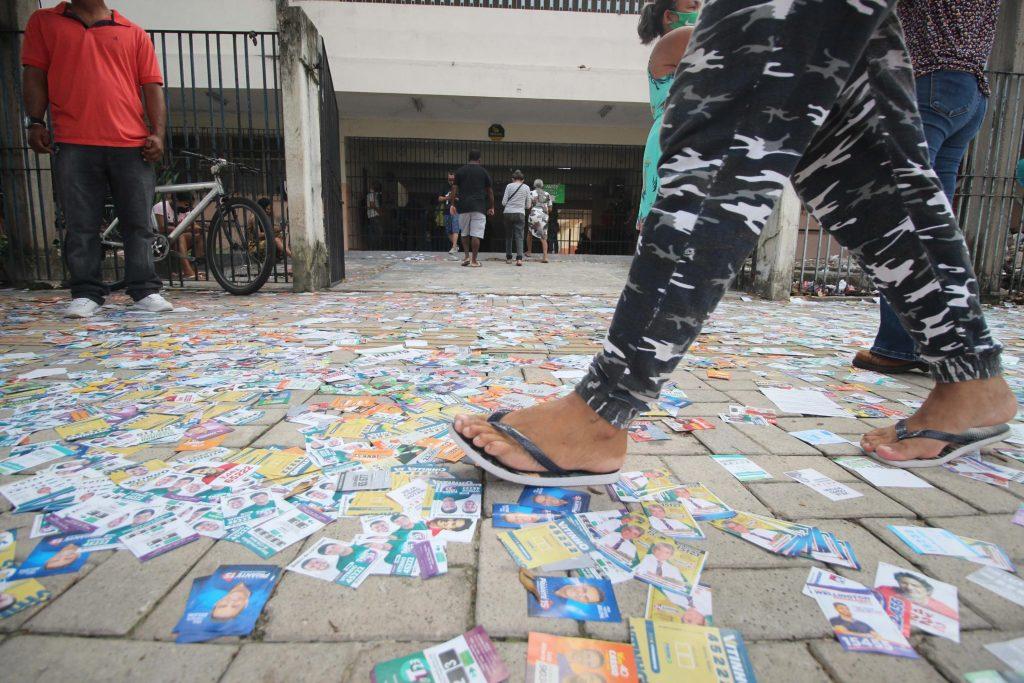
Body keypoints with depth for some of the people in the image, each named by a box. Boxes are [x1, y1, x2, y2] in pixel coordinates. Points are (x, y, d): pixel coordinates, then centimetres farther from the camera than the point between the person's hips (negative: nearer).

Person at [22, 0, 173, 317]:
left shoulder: (134, 34, 16)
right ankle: (86, 294, 7)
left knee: (138, 223, 0)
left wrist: (157, 134, -3)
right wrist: (35, 122, 3)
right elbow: (34, 75, 14)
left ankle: (145, 291, 7)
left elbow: (152, 86, 9)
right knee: (80, 226, 0)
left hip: (132, 145, 0)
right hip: (73, 146, 1)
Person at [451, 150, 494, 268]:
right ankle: (474, 260, -5)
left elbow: (454, 189, 2)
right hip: (479, 207, -1)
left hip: (463, 206, 2)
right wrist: (491, 207, 18)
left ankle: (467, 256, 8)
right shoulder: (483, 172, 7)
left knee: (465, 233, 16)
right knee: (476, 234, -3)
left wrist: (453, 204, 5)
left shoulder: (460, 171, 8)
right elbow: (490, 191, 10)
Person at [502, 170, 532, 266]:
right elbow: (528, 206, 9)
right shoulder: (526, 187, 7)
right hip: (520, 213, 0)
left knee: (508, 236, 11)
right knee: (519, 236, -3)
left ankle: (508, 258, 13)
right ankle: (519, 258, -17)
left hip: (508, 213, 1)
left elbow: (503, 202, 0)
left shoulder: (509, 186, 4)